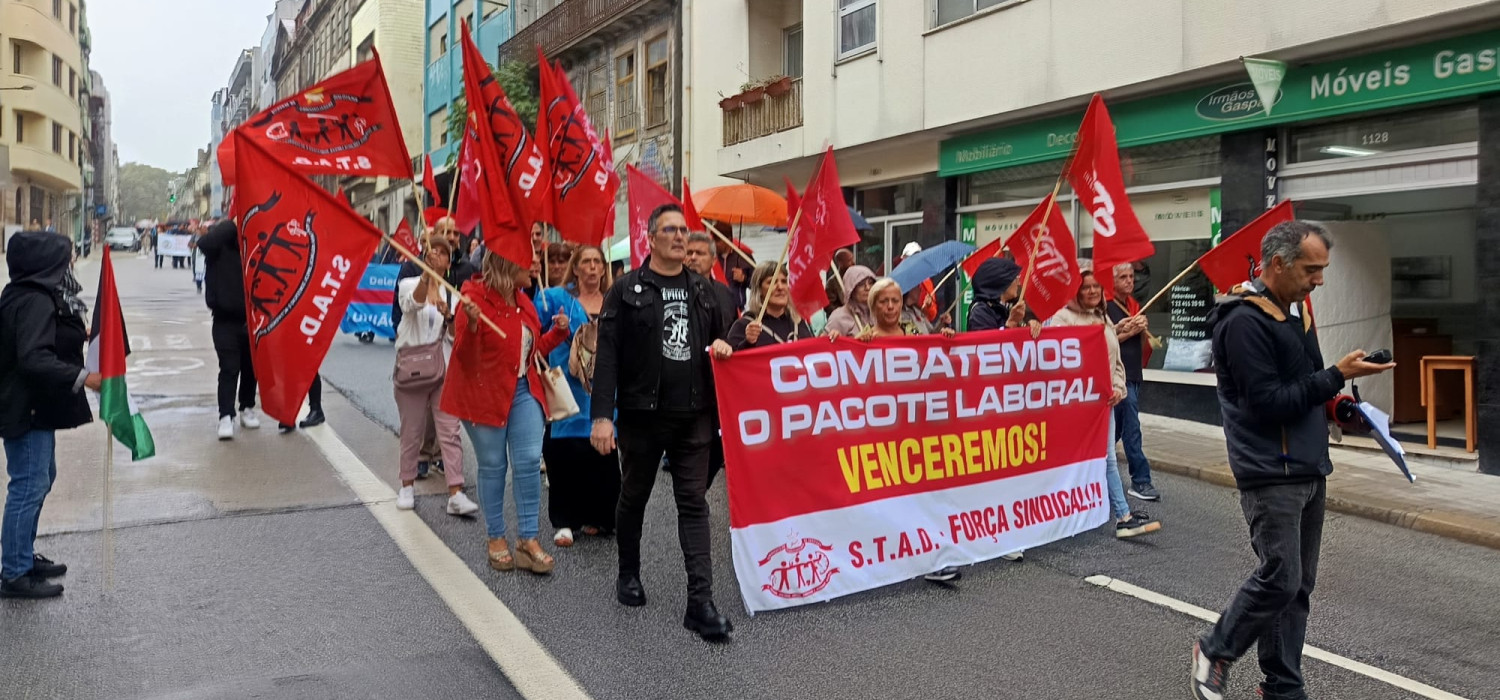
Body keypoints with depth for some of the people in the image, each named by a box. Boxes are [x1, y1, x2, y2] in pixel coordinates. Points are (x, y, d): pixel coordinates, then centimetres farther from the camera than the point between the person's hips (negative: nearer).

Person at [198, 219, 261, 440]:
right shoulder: (222, 240, -8)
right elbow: (205, 243, -30)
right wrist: (232, 223, -27)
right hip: (226, 320, -2)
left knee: (250, 368, 14)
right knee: (229, 369, -8)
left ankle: (247, 409, 30)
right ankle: (226, 416, -6)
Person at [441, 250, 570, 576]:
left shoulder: (523, 300, 8)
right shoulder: (476, 298, -15)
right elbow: (465, 356, -17)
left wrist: (558, 331, 3)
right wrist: (471, 324, -34)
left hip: (523, 391, 6)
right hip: (486, 393, -6)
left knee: (530, 462, -2)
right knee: (493, 467, 5)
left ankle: (528, 539, 7)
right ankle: (496, 539, 20)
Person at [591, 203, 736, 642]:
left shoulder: (703, 290, 10)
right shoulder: (628, 290, -3)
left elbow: (724, 333, 23)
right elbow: (607, 356, -9)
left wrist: (724, 345, -2)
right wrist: (602, 415, -16)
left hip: (694, 416, 3)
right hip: (642, 413, -2)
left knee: (694, 503, -2)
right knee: (634, 496, 14)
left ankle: (700, 602, -3)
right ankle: (628, 575, 36)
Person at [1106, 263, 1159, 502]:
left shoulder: (1136, 306, 13)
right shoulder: (1106, 307, -9)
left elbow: (1147, 345, 13)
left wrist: (1143, 330, -7)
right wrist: (1129, 332, -16)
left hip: (1134, 375, 8)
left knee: (1117, 427, 14)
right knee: (1132, 428, -9)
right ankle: (1140, 480, -6)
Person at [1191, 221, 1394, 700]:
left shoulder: (1295, 310, 13)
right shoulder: (1245, 321, -16)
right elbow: (1268, 402, -21)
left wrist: (1334, 400, 2)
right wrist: (1337, 377, -18)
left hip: (1309, 467, 9)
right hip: (1271, 472, -9)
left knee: (1299, 584, 10)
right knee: (1279, 580, -9)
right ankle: (1215, 653, 14)